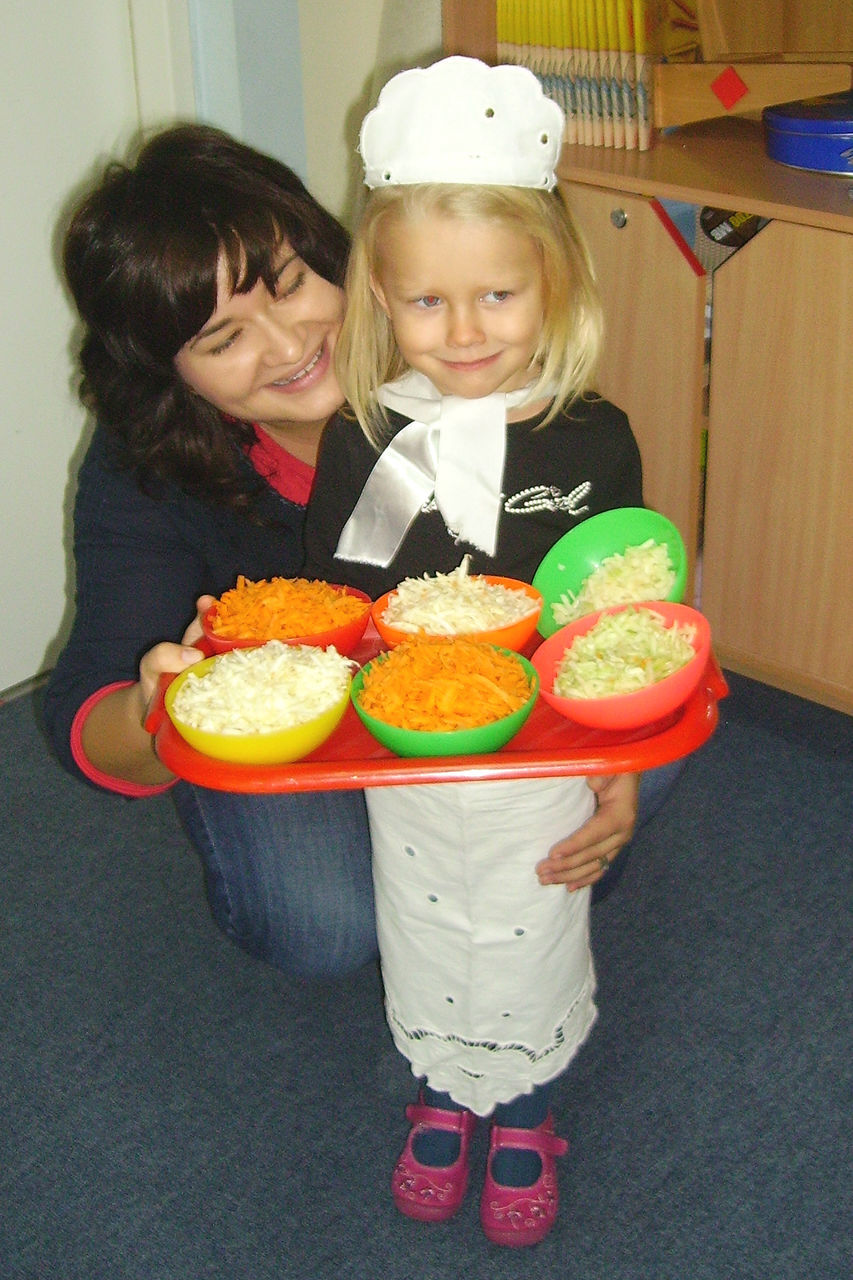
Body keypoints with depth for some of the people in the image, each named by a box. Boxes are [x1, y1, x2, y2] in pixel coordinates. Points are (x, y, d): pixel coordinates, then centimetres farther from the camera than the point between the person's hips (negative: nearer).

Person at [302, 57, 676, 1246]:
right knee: (422, 948, 20)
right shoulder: (361, 441, -9)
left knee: (531, 953, 17)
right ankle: (442, 1096, 49)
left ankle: (525, 1117, 46)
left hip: (543, 769, -1)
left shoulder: (592, 439, -13)